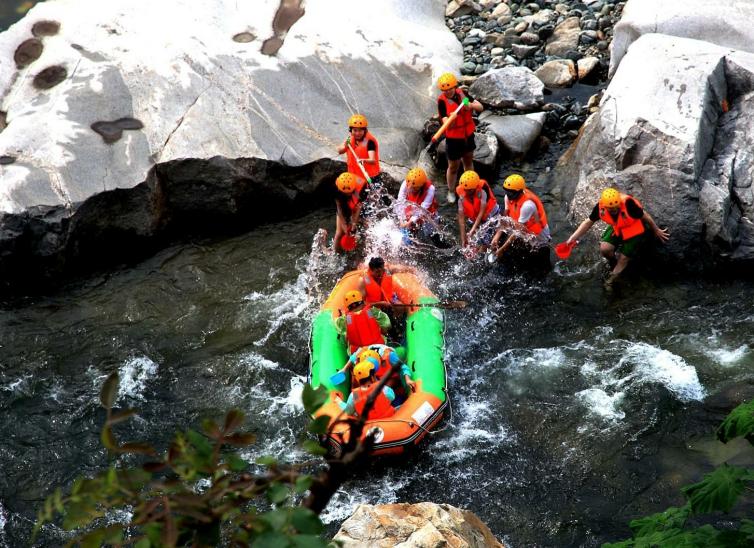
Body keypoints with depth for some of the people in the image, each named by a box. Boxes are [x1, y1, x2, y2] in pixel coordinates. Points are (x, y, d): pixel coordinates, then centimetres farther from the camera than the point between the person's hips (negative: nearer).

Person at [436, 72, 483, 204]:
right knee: (453, 167, 9)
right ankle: (451, 192, 30)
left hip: (468, 135, 5)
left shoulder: (462, 93, -9)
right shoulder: (442, 101, -21)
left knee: (468, 162, 23)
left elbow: (480, 107, -8)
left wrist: (471, 105, -29)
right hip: (453, 138, -5)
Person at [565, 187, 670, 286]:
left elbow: (645, 216, -21)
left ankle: (612, 278, 27)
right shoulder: (600, 207, -25)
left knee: (623, 258, 2)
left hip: (634, 232, -4)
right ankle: (613, 263, 18)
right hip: (616, 229, 4)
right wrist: (573, 238, -17)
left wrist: (657, 231, -6)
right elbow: (589, 222, -10)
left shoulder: (628, 203, -38)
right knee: (604, 249, -16)